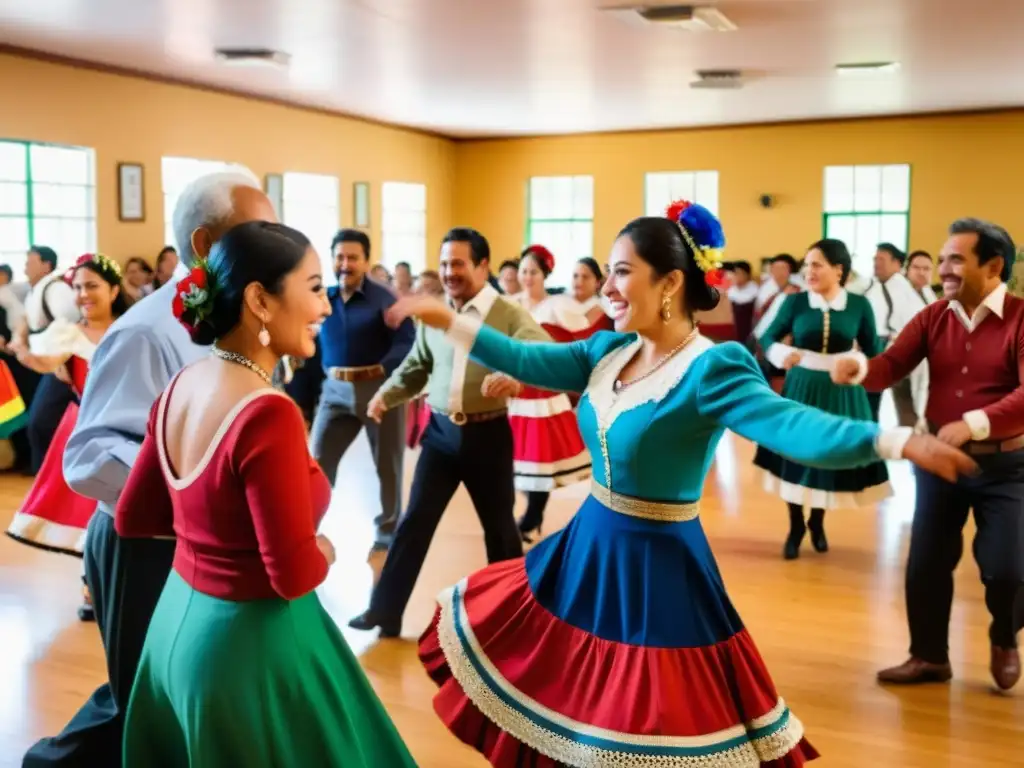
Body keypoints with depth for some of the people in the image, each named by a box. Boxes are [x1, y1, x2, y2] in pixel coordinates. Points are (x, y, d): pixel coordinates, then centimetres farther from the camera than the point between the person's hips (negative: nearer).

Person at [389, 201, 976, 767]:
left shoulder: (711, 369, -21)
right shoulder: (609, 351, 1)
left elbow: (789, 424, -33)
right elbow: (527, 361, 5)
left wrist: (897, 442, -47)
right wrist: (448, 320, 7)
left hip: (656, 565, -7)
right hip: (589, 548, 7)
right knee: (573, 703, 22)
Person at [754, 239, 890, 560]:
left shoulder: (859, 305, -4)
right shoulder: (795, 302, -6)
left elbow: (872, 351, 5)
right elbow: (768, 338, 0)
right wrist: (781, 354, -19)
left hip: (841, 392, 1)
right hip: (801, 389, 0)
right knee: (795, 457, 5)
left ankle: (817, 522, 34)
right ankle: (795, 527, 25)